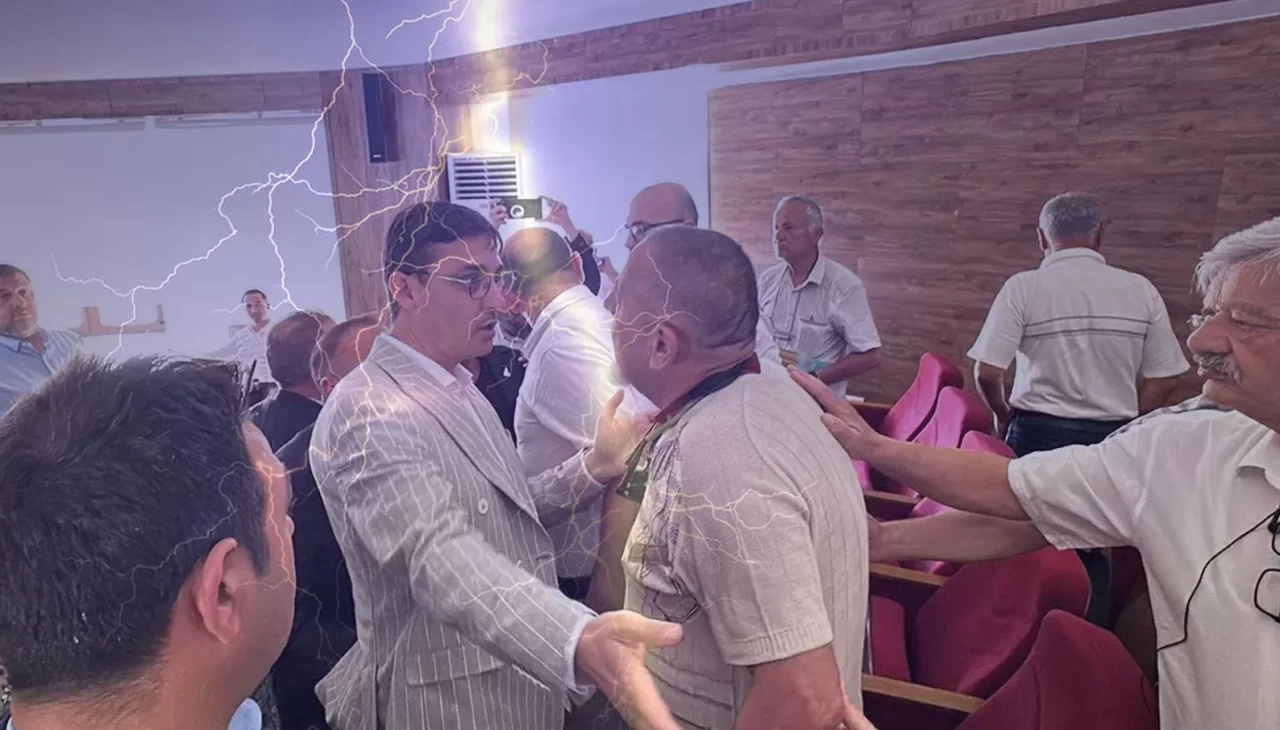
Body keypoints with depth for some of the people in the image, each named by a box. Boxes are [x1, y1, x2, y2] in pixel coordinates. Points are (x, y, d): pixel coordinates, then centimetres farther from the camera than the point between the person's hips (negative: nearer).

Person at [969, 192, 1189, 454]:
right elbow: (1164, 378, 2)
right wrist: (1126, 425, 15)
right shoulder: (1141, 290, 0)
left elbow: (987, 372, -13)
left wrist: (1003, 415, 6)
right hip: (1114, 437, 3)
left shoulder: (1022, 288, -9)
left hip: (1039, 434, -2)